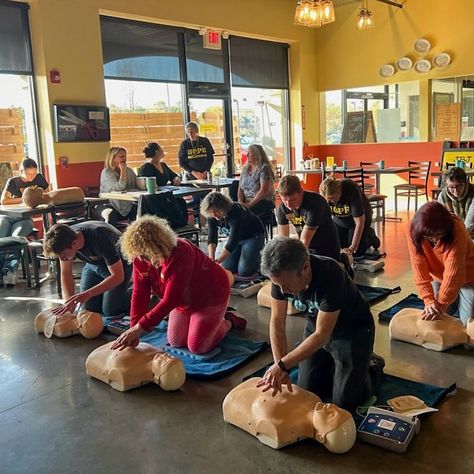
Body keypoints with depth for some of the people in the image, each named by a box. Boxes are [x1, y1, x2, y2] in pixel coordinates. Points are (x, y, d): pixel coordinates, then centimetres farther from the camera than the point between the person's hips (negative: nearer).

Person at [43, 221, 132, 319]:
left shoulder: (99, 238, -39)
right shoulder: (64, 239, -23)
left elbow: (118, 276, -35)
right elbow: (66, 273, -12)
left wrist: (87, 294, -43)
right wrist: (69, 302, -27)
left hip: (119, 265, -5)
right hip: (93, 264, 5)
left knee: (110, 311, -13)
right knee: (88, 309, -1)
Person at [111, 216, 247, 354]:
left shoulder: (180, 255, -39)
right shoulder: (140, 258, -18)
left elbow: (170, 301, -40)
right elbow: (139, 294, -15)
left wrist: (138, 329, -42)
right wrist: (133, 329, -25)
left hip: (210, 295, -7)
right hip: (184, 299, 7)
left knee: (197, 347, -7)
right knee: (175, 342, 8)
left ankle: (228, 322, 17)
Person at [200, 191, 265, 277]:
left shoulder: (236, 212, -35)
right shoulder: (212, 217, -16)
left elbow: (232, 242, -39)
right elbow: (212, 239, -18)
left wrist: (217, 261, -43)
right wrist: (211, 259, -34)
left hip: (254, 235, -6)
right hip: (237, 237, 7)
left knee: (244, 271, -20)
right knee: (226, 269, -4)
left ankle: (258, 259, 10)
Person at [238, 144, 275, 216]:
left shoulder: (264, 168, -8)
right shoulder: (245, 169, 14)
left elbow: (263, 191, -17)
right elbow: (240, 189, 12)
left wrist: (250, 204, -21)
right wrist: (240, 202, -7)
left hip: (264, 202, -6)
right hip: (246, 202, 6)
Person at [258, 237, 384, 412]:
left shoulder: (330, 275, -38)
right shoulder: (281, 275, -22)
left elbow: (322, 335, -34)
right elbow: (277, 322, -18)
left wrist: (283, 365, -37)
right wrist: (279, 366, -29)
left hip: (353, 332, -5)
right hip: (316, 327, 5)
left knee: (343, 404, -1)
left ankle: (373, 366, 23)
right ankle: (334, 363, 31)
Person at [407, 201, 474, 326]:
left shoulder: (457, 229, -34)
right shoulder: (414, 231, -25)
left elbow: (453, 271, -37)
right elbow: (419, 268, -27)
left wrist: (442, 304, -40)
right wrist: (429, 300, -36)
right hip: (439, 277, 3)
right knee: (435, 317, 0)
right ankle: (455, 299, 27)